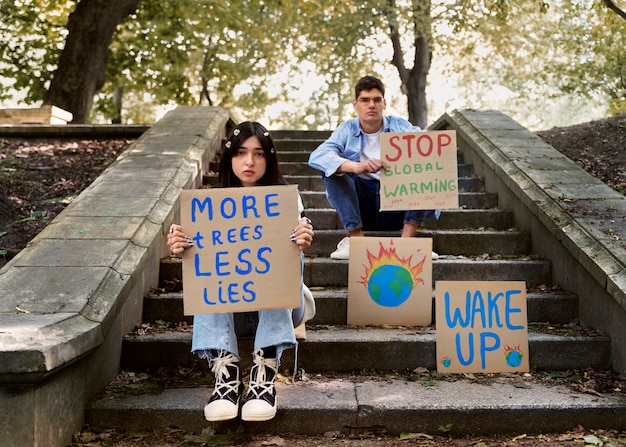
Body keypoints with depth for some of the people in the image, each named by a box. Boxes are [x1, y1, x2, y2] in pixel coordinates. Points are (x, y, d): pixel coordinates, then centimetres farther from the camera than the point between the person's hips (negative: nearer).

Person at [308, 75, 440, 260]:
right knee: (334, 169, -20)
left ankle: (406, 240, -23)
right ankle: (356, 238, -23)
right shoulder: (347, 130, 0)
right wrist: (357, 167, -36)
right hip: (361, 207, -1)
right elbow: (316, 156, -18)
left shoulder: (400, 126, 4)